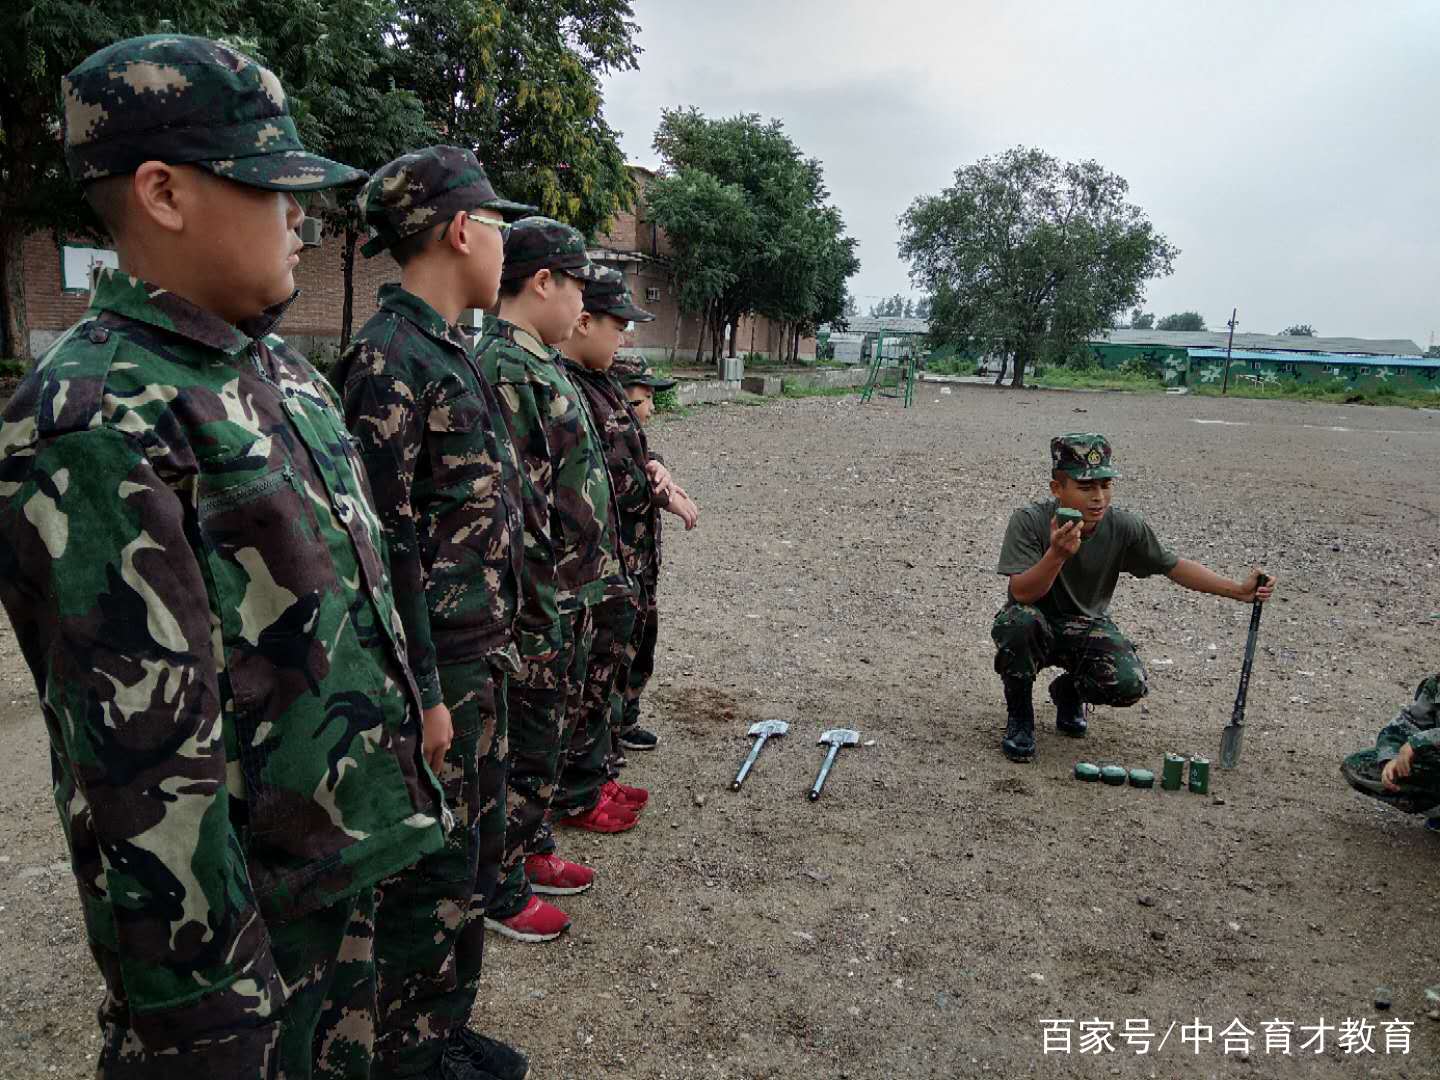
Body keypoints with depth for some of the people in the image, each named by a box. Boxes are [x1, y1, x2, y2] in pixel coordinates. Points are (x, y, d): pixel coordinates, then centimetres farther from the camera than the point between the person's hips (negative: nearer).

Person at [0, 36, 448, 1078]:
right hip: (236, 911, -7)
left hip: (344, 863, 8)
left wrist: (396, 770, 17)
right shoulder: (98, 424, -23)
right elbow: (141, 752, -24)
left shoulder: (277, 364, 5)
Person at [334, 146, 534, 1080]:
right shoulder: (389, 357, -17)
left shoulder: (452, 350, 12)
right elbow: (389, 542, -21)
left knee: (479, 851, 20)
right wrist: (423, 691, -18)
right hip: (439, 662, -9)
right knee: (436, 872, 6)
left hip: (482, 655, 9)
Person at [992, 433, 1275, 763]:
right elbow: (1021, 593, -30)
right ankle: (1018, 715, -9)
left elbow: (1173, 565, -1)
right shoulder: (1029, 521, -23)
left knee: (1129, 684, -25)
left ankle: (1069, 690, 15)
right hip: (1037, 626, -2)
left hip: (1086, 626, 3)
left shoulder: (1125, 527, -13)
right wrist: (1057, 555, -46)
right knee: (1018, 621, -39)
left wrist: (1238, 590, -11)